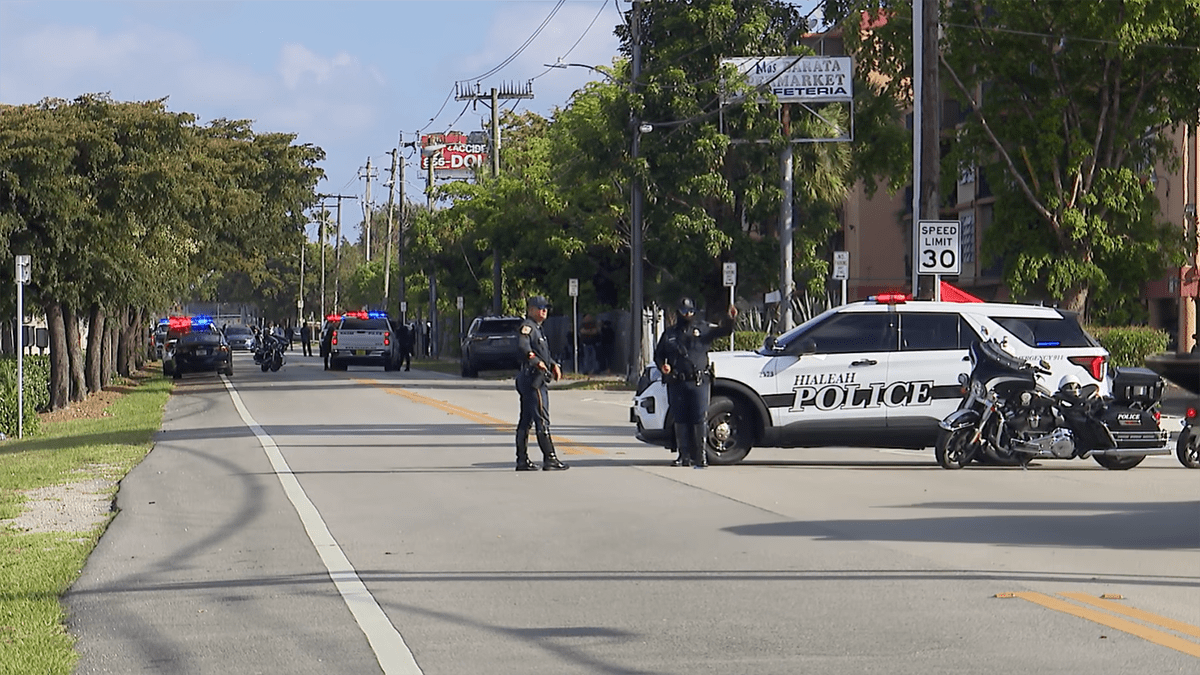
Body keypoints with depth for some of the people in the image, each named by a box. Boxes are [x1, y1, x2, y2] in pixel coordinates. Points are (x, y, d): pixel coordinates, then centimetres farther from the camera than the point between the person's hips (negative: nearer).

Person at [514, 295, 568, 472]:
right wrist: (536, 361, -35)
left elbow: (544, 353, 29)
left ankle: (522, 460, 14)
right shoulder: (527, 327, -10)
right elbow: (522, 346, -28)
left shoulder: (537, 328, 22)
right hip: (533, 378, -11)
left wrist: (554, 365, 13)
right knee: (542, 419, -11)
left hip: (538, 379, 11)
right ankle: (549, 459, -12)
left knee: (526, 420, 11)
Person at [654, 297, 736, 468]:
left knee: (700, 419, -8)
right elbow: (658, 354, 21)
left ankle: (701, 455, -7)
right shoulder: (669, 334, 15)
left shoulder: (703, 329, 10)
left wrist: (729, 320, -18)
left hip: (699, 382, -2)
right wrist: (662, 366, 0)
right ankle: (684, 455, 12)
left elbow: (723, 331, 2)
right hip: (676, 383, 2)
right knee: (680, 420, 4)